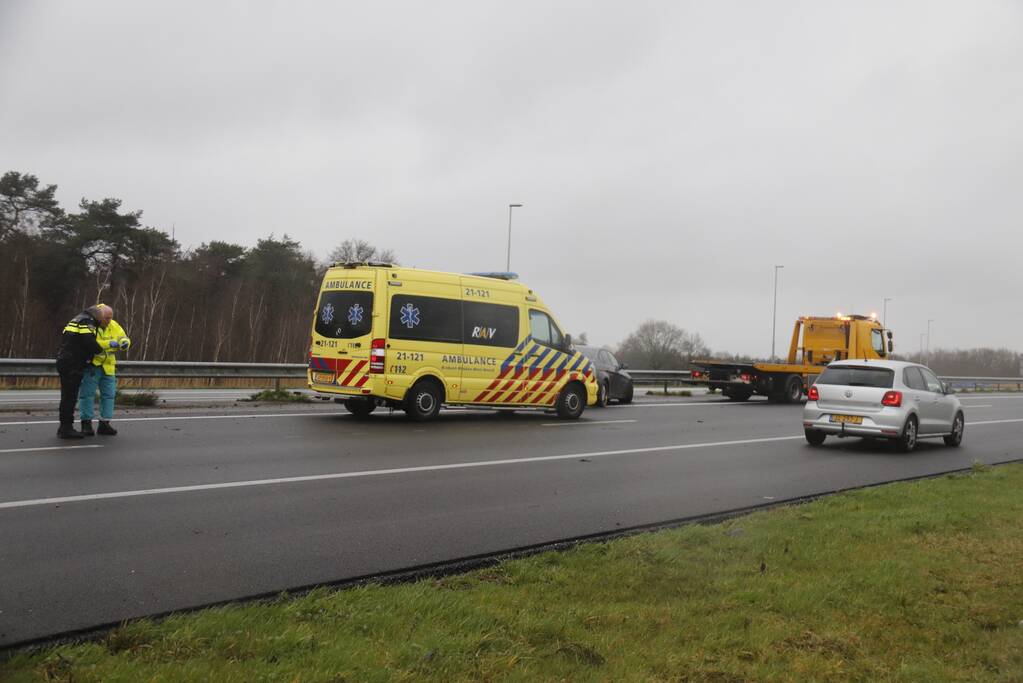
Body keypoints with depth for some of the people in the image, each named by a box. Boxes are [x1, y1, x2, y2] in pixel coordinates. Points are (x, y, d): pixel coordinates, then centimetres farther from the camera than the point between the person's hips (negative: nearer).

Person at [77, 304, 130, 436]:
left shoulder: (113, 326, 3)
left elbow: (124, 338, 5)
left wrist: (124, 342, -20)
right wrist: (109, 343, -34)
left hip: (107, 366, 6)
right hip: (91, 365, -6)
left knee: (108, 394, 6)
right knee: (87, 394, -2)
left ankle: (104, 424, 14)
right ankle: (86, 424, 4)